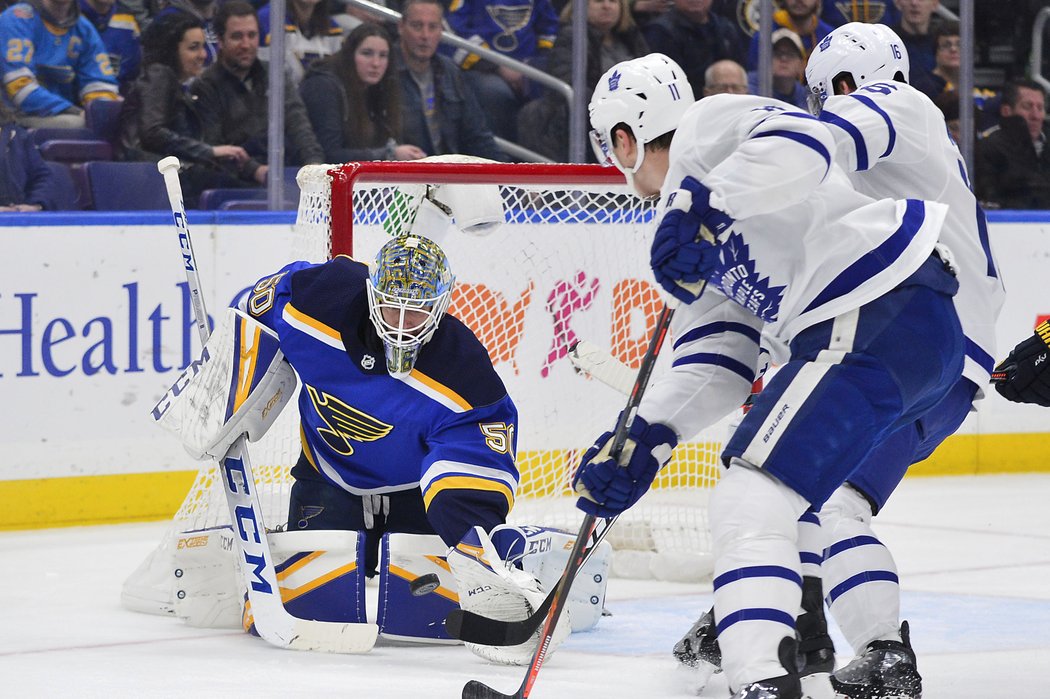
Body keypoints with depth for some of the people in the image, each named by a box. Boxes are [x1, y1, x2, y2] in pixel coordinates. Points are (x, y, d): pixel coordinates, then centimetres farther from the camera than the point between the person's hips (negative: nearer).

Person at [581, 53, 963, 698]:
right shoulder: (689, 233, 28)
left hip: (877, 323, -11)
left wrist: (702, 208, -23)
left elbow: (799, 144, -22)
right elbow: (717, 361, 21)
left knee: (753, 496, -18)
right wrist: (645, 441, 12)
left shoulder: (706, 127, 0)